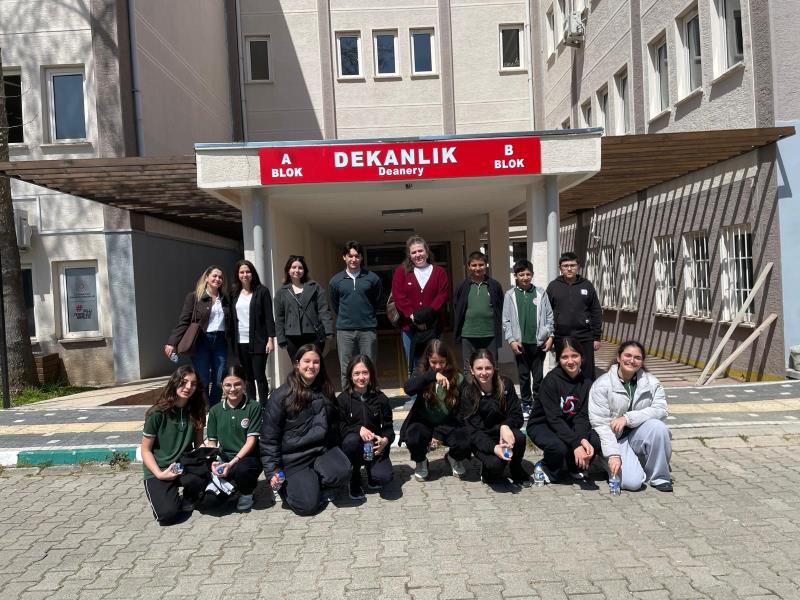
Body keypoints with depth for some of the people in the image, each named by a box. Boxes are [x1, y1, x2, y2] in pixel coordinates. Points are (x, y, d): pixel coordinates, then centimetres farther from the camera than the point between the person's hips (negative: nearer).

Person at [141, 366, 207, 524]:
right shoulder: (157, 413, -14)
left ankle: (188, 499, 4)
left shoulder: (195, 411, -1)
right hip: (158, 471, -3)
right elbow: (146, 450, -7)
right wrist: (159, 474, -20)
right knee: (168, 514, -25)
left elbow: (199, 444, 5)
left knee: (203, 476, -32)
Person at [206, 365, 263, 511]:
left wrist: (232, 463, -20)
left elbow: (251, 440, -9)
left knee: (241, 469, -38)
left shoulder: (254, 407, -5)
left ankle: (246, 493, -1)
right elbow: (212, 442, 9)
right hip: (224, 457, 4)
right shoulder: (215, 410, 7)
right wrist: (213, 461, -12)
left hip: (247, 457, -3)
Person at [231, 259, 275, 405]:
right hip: (241, 342, 4)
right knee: (247, 377, 8)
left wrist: (270, 339, -12)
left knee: (259, 376, -4)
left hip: (258, 341, -4)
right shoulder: (234, 294, 11)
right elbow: (232, 318, 11)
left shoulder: (262, 291, -1)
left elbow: (269, 317, -5)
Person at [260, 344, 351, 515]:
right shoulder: (281, 396, -8)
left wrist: (336, 453, 9)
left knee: (342, 473, -27)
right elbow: (269, 437, -5)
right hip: (294, 457, -4)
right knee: (308, 505, -17)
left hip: (323, 450, 4)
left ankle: (312, 482, 4)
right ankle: (287, 485, 14)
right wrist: (272, 471, -9)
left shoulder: (325, 392, 7)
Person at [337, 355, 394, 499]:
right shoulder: (343, 399, -3)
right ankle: (354, 479, -8)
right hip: (353, 447, 0)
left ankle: (370, 468, 14)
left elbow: (388, 427, 2)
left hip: (375, 446, 0)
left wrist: (385, 440, -21)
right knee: (352, 439, -36)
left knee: (384, 477, -26)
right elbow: (340, 427, -6)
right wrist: (359, 429, -25)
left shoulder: (380, 398, 1)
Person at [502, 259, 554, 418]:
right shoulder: (510, 295, 0)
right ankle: (526, 404, 22)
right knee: (524, 375, 9)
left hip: (539, 342, 0)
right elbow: (506, 321, -1)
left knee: (538, 375, 7)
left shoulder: (541, 293, 3)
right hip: (520, 343, 0)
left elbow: (549, 316, 4)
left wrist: (550, 336, -3)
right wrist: (511, 340, -8)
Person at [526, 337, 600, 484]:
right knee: (559, 447, -35)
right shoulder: (551, 380, -21)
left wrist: (583, 439, -30)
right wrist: (576, 444, -34)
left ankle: (574, 468, 8)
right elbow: (554, 418, -26)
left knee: (597, 441, -19)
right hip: (542, 425, -5)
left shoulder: (586, 383, -5)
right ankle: (546, 468, -1)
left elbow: (582, 416, -9)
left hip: (568, 426, 5)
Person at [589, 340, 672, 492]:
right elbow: (600, 423, -14)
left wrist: (627, 418, -23)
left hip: (639, 435, 3)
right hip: (615, 438, -3)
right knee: (632, 482, -23)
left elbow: (660, 410, -13)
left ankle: (659, 477, -9)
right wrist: (613, 455, -22)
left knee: (657, 425, -30)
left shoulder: (651, 382, 1)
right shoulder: (602, 385, -10)